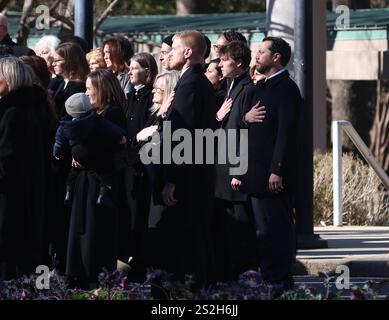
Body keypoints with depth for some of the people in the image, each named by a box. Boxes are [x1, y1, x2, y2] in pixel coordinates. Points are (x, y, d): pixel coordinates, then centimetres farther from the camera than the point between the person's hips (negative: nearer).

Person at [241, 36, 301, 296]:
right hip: (256, 173, 9)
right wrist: (246, 118, -3)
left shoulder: (287, 89, -10)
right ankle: (268, 277, 16)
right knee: (264, 229, 11)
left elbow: (286, 133, -17)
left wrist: (277, 171, -21)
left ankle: (282, 280, -3)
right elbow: (245, 129, 21)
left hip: (275, 173, -9)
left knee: (278, 227, -6)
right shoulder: (258, 88, 19)